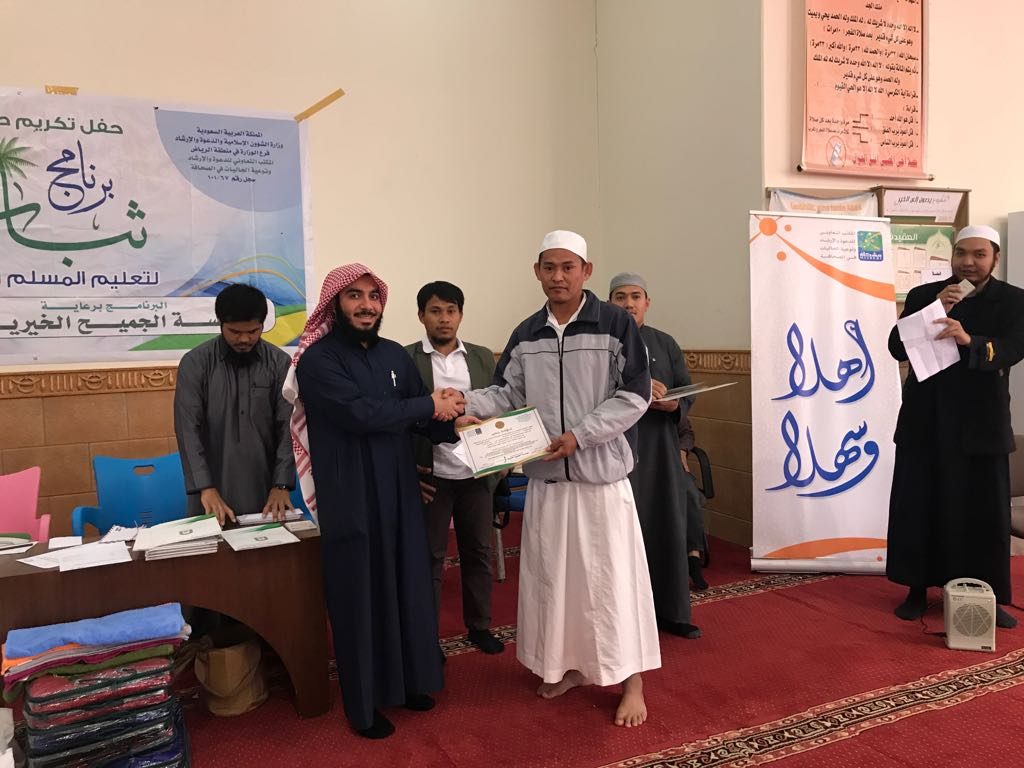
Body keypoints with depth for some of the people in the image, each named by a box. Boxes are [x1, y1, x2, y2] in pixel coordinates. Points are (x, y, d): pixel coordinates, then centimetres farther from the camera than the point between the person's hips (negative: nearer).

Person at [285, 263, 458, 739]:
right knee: (359, 598, 6)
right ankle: (363, 703, 23)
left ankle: (409, 680, 35)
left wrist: (455, 425, -17)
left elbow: (424, 417, 5)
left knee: (408, 586, 15)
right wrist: (428, 405, -16)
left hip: (400, 493, 6)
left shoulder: (395, 355, 9)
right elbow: (361, 413, -25)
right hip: (350, 499, -6)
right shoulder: (317, 359, -12)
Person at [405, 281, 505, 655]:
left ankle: (479, 626, 29)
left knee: (479, 553, 13)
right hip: (431, 476, -3)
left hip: (477, 474, 3)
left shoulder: (483, 357, 6)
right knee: (429, 557, 7)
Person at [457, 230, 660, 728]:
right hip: (545, 476, 5)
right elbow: (508, 393, 8)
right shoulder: (526, 334, 8)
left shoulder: (616, 325, -7)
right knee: (551, 572, 13)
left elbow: (634, 395, -10)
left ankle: (632, 681, 17)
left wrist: (579, 435, -17)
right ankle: (567, 664, 32)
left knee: (611, 574, 1)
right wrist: (467, 405, -12)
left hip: (601, 473, -5)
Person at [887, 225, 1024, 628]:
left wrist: (969, 341, -35)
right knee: (917, 508, 4)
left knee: (986, 513, 4)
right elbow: (897, 347, -3)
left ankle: (988, 597, 19)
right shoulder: (923, 295, 6)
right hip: (924, 422, 1)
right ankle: (917, 590, 17)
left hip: (980, 425, -1)